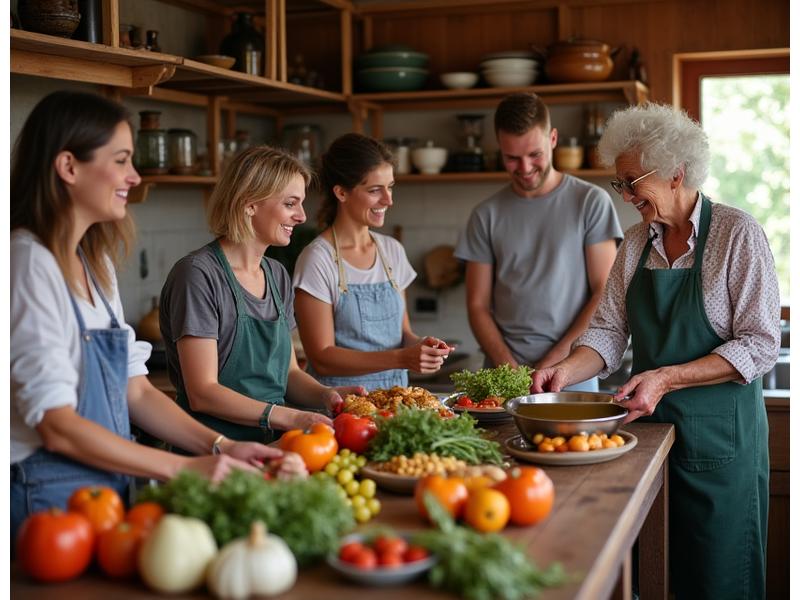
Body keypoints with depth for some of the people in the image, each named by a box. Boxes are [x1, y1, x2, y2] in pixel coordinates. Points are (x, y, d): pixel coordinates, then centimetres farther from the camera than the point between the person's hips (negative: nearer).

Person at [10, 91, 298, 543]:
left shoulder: (96, 263, 11)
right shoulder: (31, 263, -15)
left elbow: (135, 390, 11)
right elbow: (56, 425, -20)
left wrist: (219, 447, -2)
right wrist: (185, 468, -19)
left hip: (109, 484, 8)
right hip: (49, 493, -8)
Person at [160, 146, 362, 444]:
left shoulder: (278, 276, 14)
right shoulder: (199, 275, -11)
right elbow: (202, 394, -16)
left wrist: (325, 395, -2)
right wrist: (290, 418, -23)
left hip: (272, 443, 8)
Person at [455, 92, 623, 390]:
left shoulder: (591, 201, 1)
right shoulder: (486, 215, 7)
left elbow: (604, 295, -3)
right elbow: (478, 306, 6)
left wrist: (555, 362, -10)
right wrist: (510, 369, -9)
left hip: (574, 374, -1)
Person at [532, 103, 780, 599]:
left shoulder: (737, 233, -10)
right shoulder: (637, 245, 7)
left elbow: (760, 345, -15)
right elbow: (610, 332, 6)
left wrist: (667, 378, -22)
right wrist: (566, 372, -13)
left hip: (719, 433, -5)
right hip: (652, 425, 5)